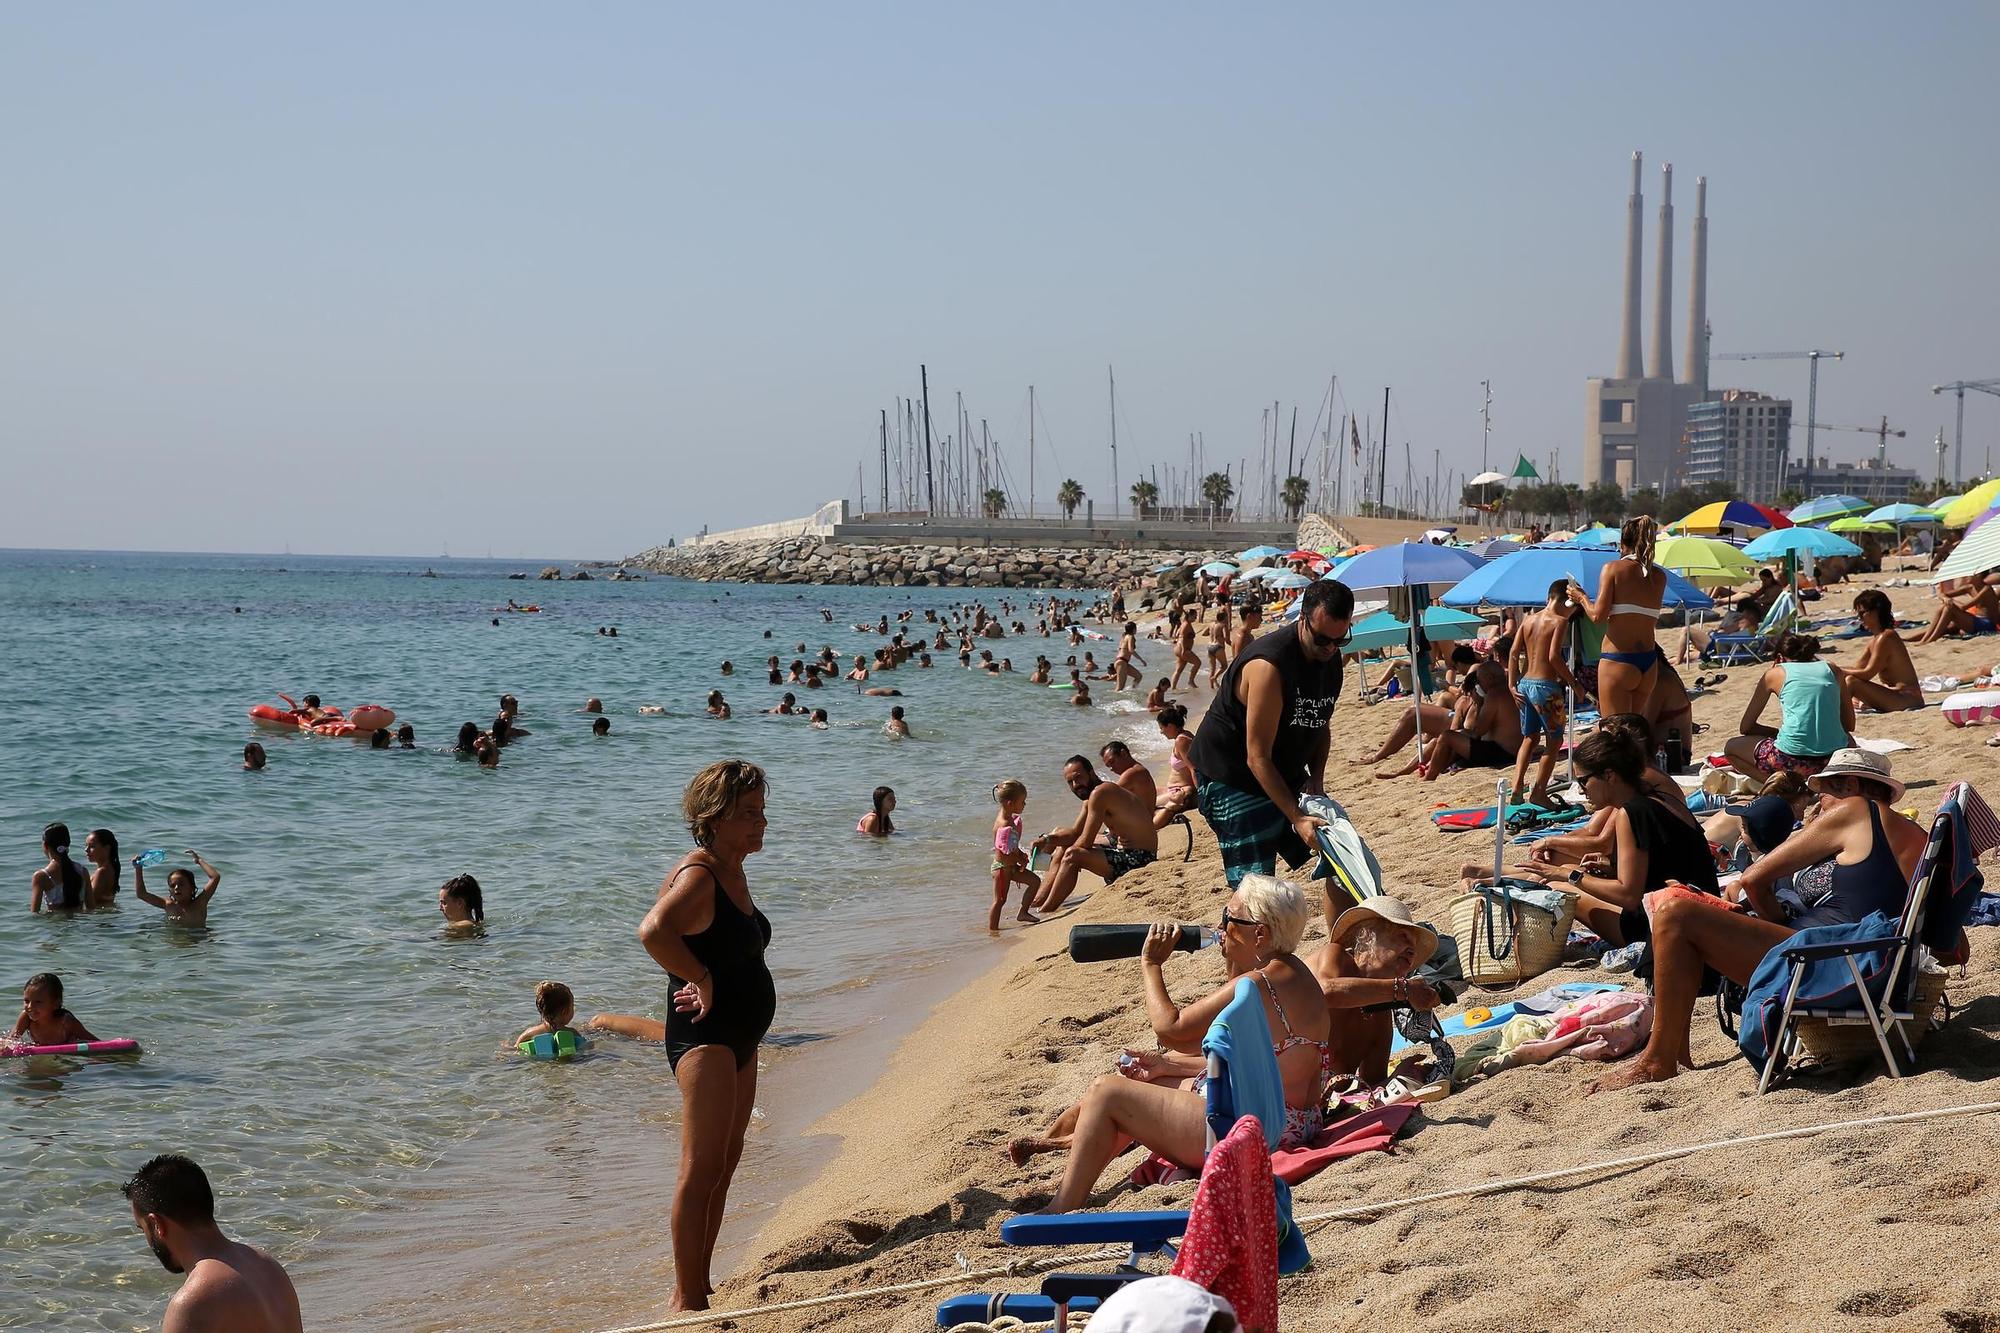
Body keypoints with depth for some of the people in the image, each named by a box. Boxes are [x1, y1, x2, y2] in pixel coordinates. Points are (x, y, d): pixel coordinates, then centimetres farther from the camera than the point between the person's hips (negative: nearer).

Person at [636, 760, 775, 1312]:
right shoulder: (698, 874, -18)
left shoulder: (734, 873, 12)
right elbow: (653, 931, -36)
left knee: (723, 1168, 15)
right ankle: (688, 1301, -8)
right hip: (704, 1038, -10)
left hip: (739, 1040, 10)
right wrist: (699, 980, -25)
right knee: (702, 1170, -11)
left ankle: (699, 1286, 24)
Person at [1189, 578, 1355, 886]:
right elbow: (1257, 757, -28)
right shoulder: (1269, 667, -29)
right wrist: (1297, 818, -31)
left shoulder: (1331, 658, -1)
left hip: (1285, 779, 9)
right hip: (1230, 779, -9)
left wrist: (1316, 778, -3)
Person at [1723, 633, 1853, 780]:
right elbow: (1849, 725, 25)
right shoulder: (1831, 669, 18)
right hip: (1836, 759, 4)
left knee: (1731, 747, 24)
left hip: (1794, 760, -4)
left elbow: (1746, 727, 17)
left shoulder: (1775, 673, 12)